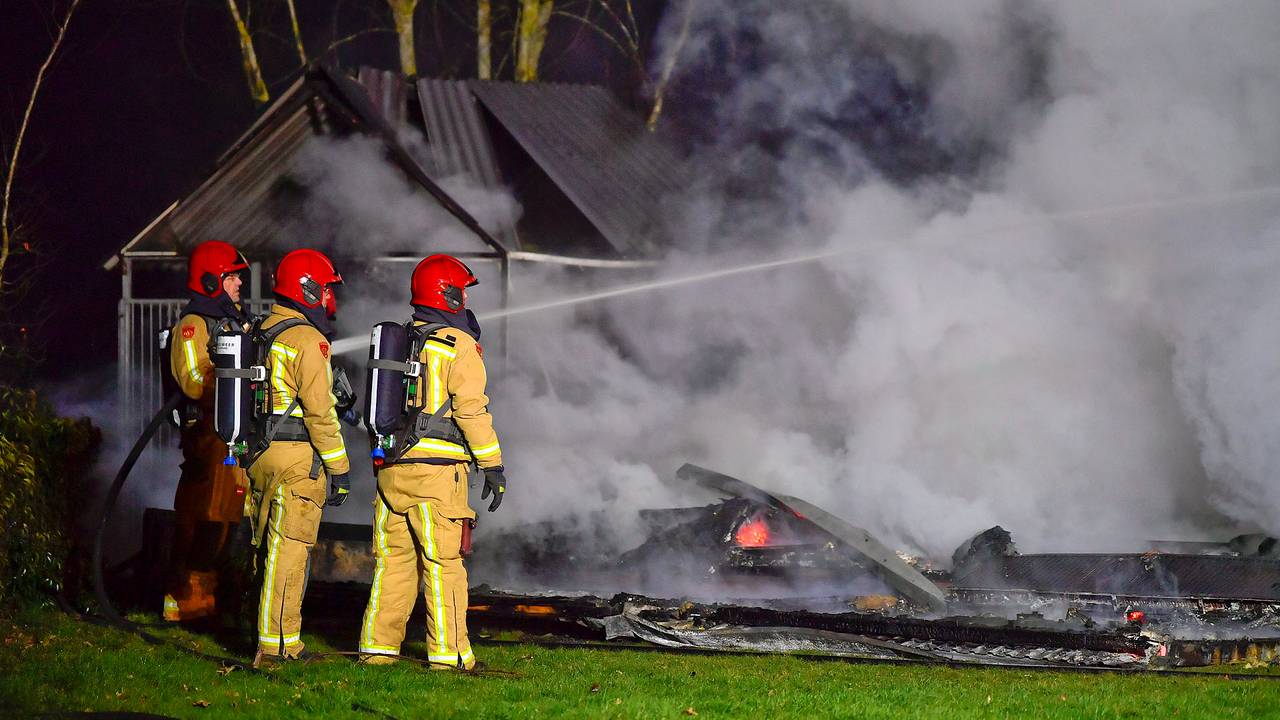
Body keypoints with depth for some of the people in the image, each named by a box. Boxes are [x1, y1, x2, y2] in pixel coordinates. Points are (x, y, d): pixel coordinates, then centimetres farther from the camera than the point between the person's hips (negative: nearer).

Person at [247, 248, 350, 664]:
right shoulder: (307, 340, -13)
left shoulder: (262, 335, 13)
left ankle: (279, 641, 18)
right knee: (289, 554, -5)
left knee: (274, 552, 13)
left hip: (261, 456, 8)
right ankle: (278, 644, -5)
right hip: (298, 458, -8)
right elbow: (319, 411, -16)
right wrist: (338, 469, -11)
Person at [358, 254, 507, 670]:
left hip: (391, 470, 6)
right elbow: (471, 410, -12)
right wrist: (493, 466, -7)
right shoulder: (459, 345, -6)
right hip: (437, 470, -6)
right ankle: (447, 652, -3)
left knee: (393, 560, 11)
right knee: (443, 564, -3)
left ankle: (377, 646, 11)